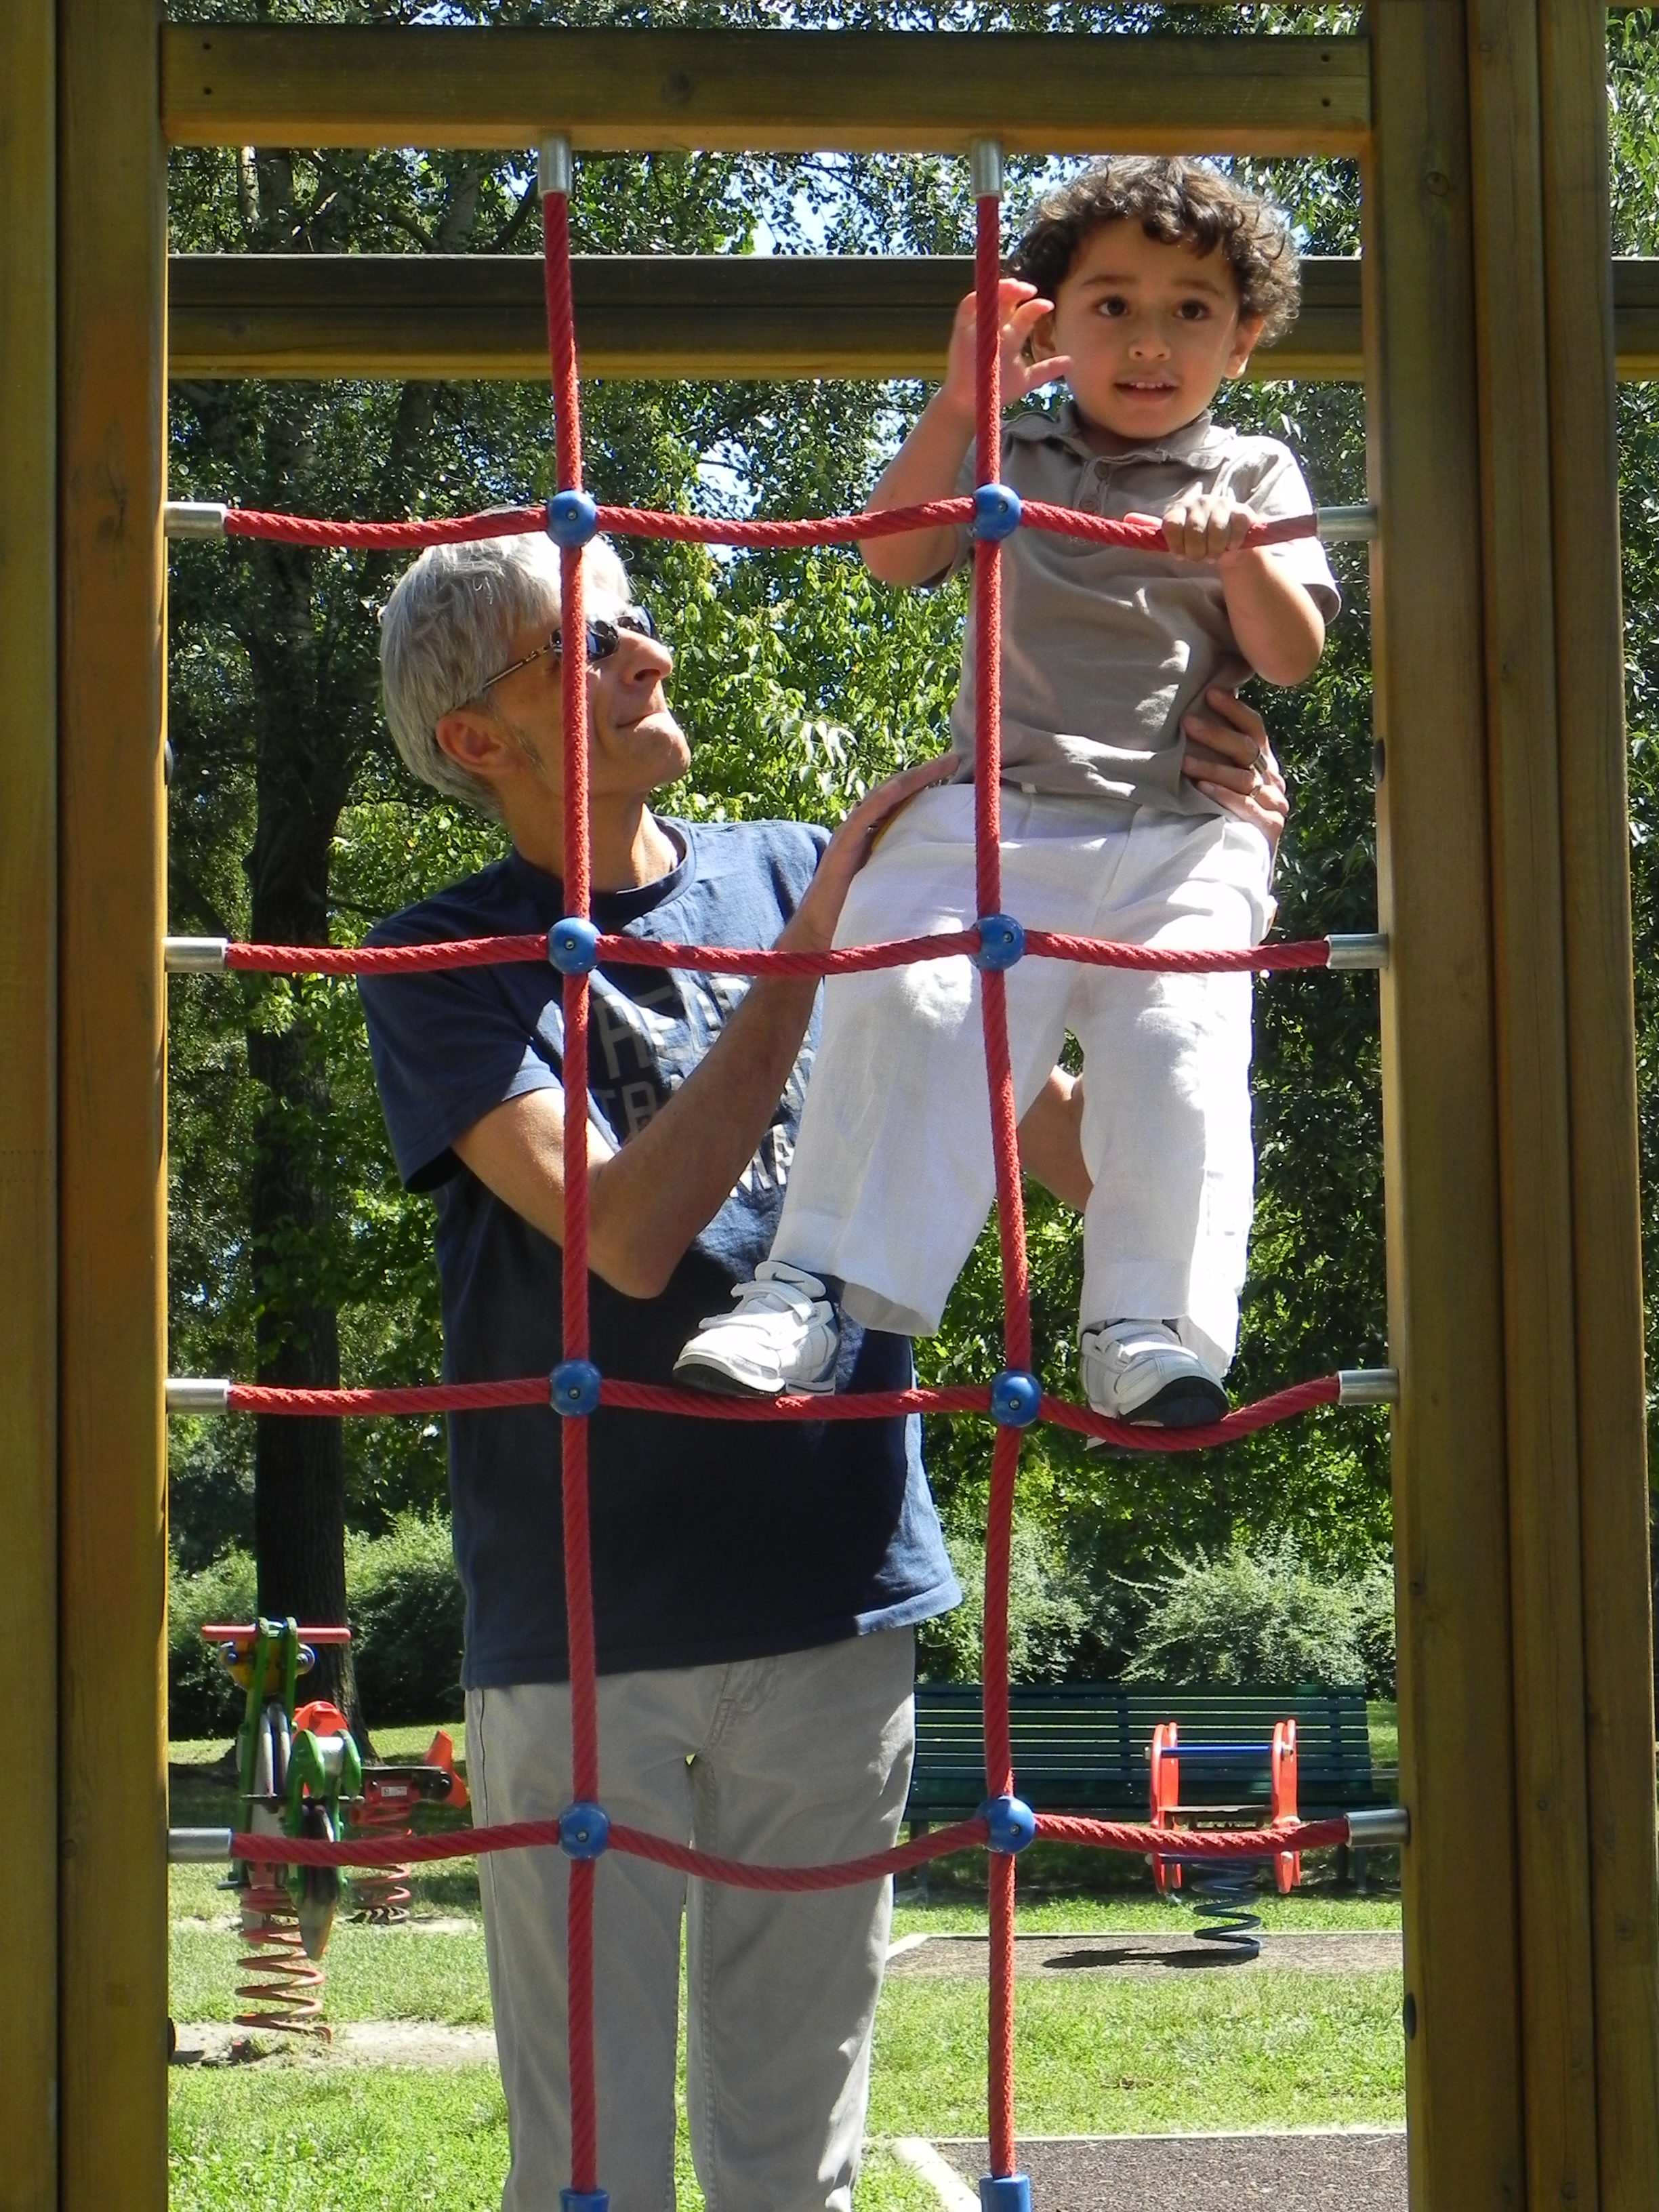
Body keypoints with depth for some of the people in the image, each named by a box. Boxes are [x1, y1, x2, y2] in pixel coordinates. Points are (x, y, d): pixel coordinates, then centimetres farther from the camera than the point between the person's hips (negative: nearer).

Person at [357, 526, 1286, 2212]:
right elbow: (631, 1232, -19)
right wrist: (812, 942, -18)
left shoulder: (801, 876, 7)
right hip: (576, 1624, -3)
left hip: (830, 1594, 3)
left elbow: (1081, 1159, 5)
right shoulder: (448, 963, -3)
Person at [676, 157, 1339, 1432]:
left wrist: (1241, 558, -13)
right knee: (905, 1004, -21)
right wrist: (956, 404, -9)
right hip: (998, 814, 1)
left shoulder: (1253, 478, 17)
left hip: (1183, 837, 0)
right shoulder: (1009, 457, 18)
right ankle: (819, 1290, -20)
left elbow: (1293, 658, 7)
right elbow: (895, 556, 2)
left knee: (1177, 1047, -23)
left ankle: (1150, 1326, -20)